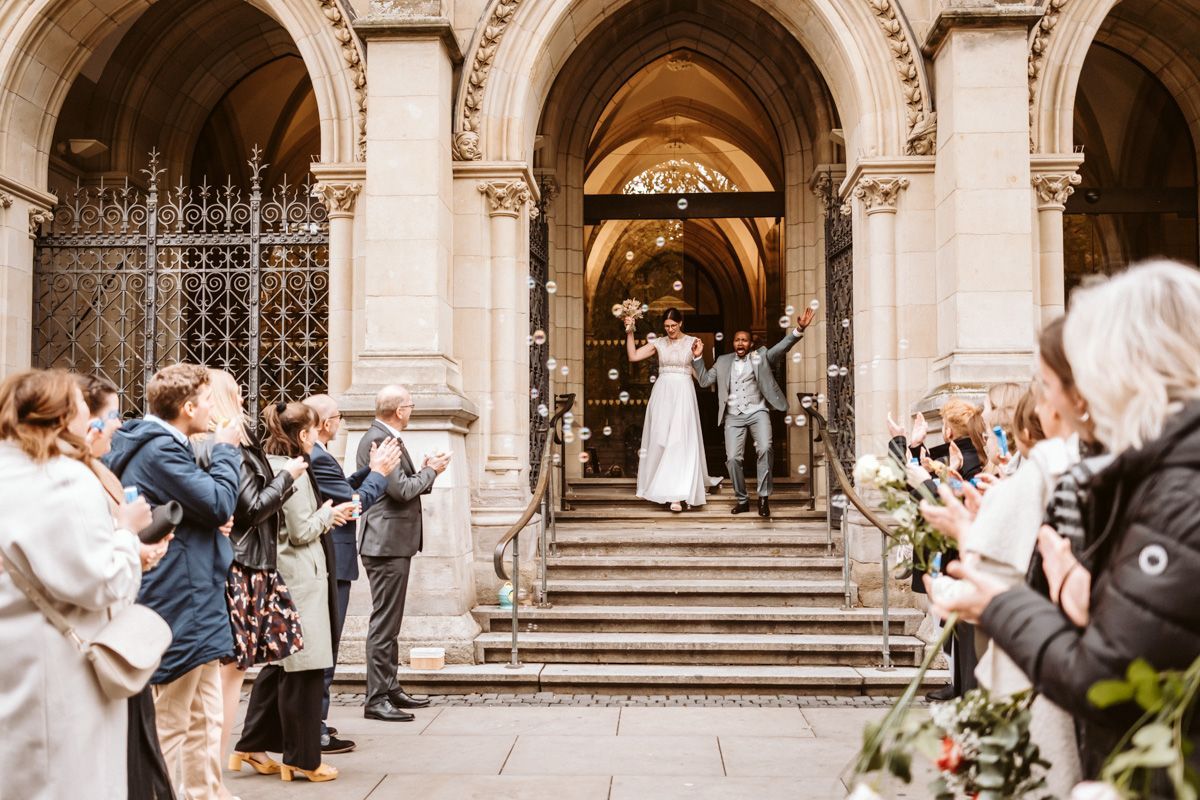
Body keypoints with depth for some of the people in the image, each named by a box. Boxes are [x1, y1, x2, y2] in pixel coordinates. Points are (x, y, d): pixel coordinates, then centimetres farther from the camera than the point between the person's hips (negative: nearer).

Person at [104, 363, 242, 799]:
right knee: (168, 724, 0)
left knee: (205, 720, 18)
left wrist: (214, 519, 0)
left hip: (192, 603, 11)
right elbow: (220, 502, -21)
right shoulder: (160, 450, -18)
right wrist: (226, 449, -8)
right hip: (180, 603, -11)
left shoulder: (159, 444, 15)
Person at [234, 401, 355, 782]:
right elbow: (301, 532, -16)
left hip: (279, 575, 9)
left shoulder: (267, 466, 10)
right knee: (304, 667, 0)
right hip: (300, 577, -9)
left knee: (279, 663, 17)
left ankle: (253, 745, 22)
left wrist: (325, 516, 12)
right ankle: (302, 758, 9)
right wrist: (327, 515, 1)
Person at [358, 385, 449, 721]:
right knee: (384, 622, -7)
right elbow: (401, 490, -22)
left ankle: (390, 689, 26)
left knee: (389, 621, 17)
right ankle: (376, 699, -3)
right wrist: (431, 471, -8)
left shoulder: (384, 437, 16)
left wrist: (425, 470, 6)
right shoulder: (379, 439, -17)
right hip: (388, 542, -11)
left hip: (392, 542, 11)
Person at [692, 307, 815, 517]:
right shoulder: (723, 361, 12)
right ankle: (742, 500, 11)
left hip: (757, 412, -2)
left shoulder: (761, 357, 6)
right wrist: (698, 358, 0)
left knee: (765, 448, -24)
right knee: (732, 458, -6)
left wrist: (799, 329, -22)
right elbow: (704, 380, 12)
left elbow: (782, 347, -6)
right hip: (733, 416, 2)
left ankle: (763, 497, -15)